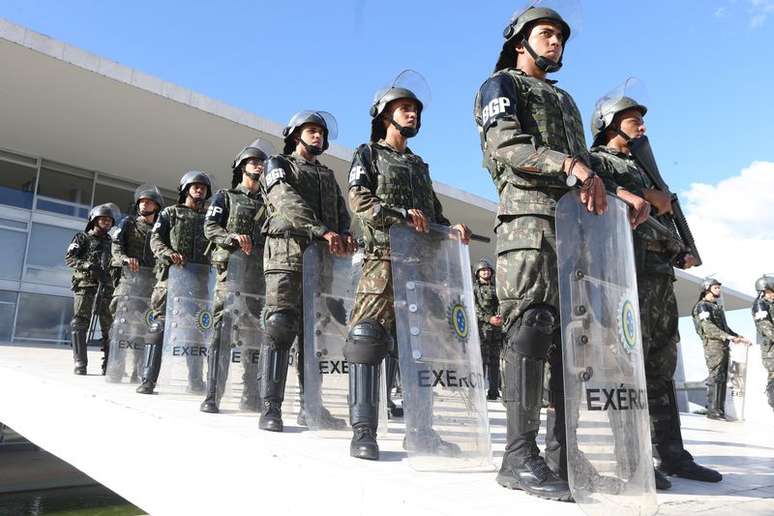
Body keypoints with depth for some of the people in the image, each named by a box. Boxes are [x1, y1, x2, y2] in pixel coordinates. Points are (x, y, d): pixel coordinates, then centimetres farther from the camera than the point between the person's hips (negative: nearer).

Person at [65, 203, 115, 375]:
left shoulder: (111, 242, 22)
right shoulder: (82, 238, 10)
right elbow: (69, 258, -1)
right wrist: (90, 267, -17)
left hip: (107, 289, 4)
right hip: (85, 286, -3)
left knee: (110, 327, 0)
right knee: (80, 325, -6)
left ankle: (109, 366, 4)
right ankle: (80, 365, -3)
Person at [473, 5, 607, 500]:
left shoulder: (565, 101, 35)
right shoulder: (501, 85, 12)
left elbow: (584, 160, 26)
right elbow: (506, 147, -6)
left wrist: (596, 181, 3)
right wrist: (570, 165, -17)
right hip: (528, 217, -7)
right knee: (532, 328, -16)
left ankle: (565, 454, 5)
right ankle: (520, 457, -13)